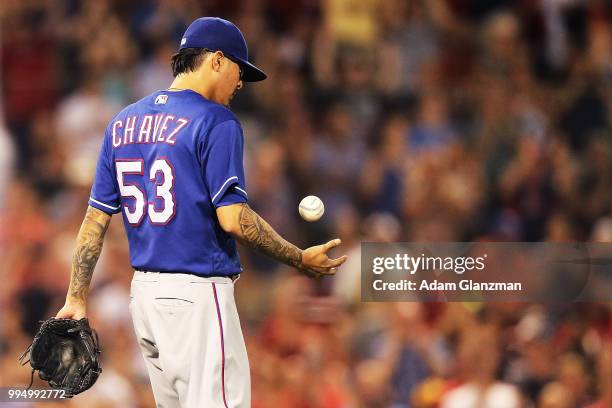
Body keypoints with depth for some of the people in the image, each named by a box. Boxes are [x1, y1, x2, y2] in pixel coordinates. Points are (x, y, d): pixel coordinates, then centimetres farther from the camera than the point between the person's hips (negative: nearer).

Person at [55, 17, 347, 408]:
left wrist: (77, 299, 13)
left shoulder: (123, 122, 13)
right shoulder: (216, 122, -9)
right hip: (196, 292, -8)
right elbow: (232, 218, -16)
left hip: (143, 289, 8)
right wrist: (301, 259, -6)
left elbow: (96, 217, 12)